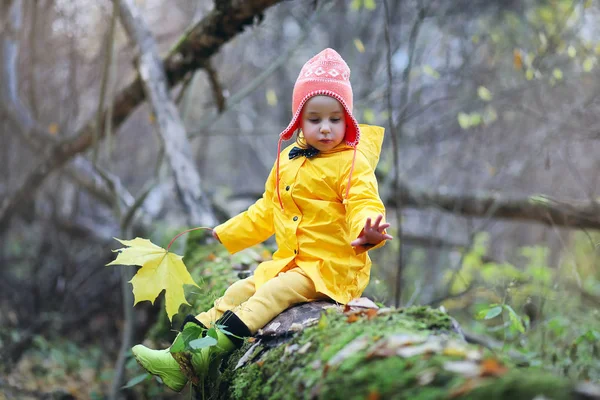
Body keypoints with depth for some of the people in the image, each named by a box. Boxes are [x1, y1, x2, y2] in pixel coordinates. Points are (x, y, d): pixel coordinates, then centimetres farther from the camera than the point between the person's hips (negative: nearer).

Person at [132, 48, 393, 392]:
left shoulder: (353, 162, -10)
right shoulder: (288, 160, 12)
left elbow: (364, 205, -23)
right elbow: (266, 211, 23)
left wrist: (367, 231, -46)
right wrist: (225, 234, 26)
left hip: (332, 266, -8)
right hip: (289, 261, 8)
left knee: (271, 294, -25)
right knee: (238, 292, -1)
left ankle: (205, 358, -33)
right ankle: (183, 350, -4)